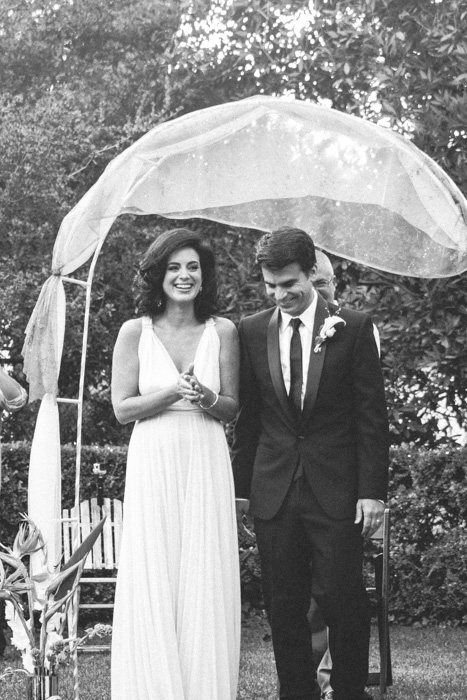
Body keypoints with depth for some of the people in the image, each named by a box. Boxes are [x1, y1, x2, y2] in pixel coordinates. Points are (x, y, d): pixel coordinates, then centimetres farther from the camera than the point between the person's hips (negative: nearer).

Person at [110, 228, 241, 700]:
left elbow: (232, 408, 8)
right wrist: (173, 392, -15)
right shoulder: (135, 333, 2)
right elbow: (122, 407, -1)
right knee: (152, 585, -2)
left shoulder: (222, 332, 5)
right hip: (153, 465, -1)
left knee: (205, 584, 0)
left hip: (206, 466, 1)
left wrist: (206, 397, -14)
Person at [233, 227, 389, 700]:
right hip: (274, 492, 2)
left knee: (342, 599, -2)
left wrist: (372, 491, -7)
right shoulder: (251, 332, 7)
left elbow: (372, 416, -1)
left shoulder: (354, 328, -1)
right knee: (283, 607, 5)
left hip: (337, 490, -2)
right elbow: (247, 416, 10)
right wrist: (240, 485, 7)